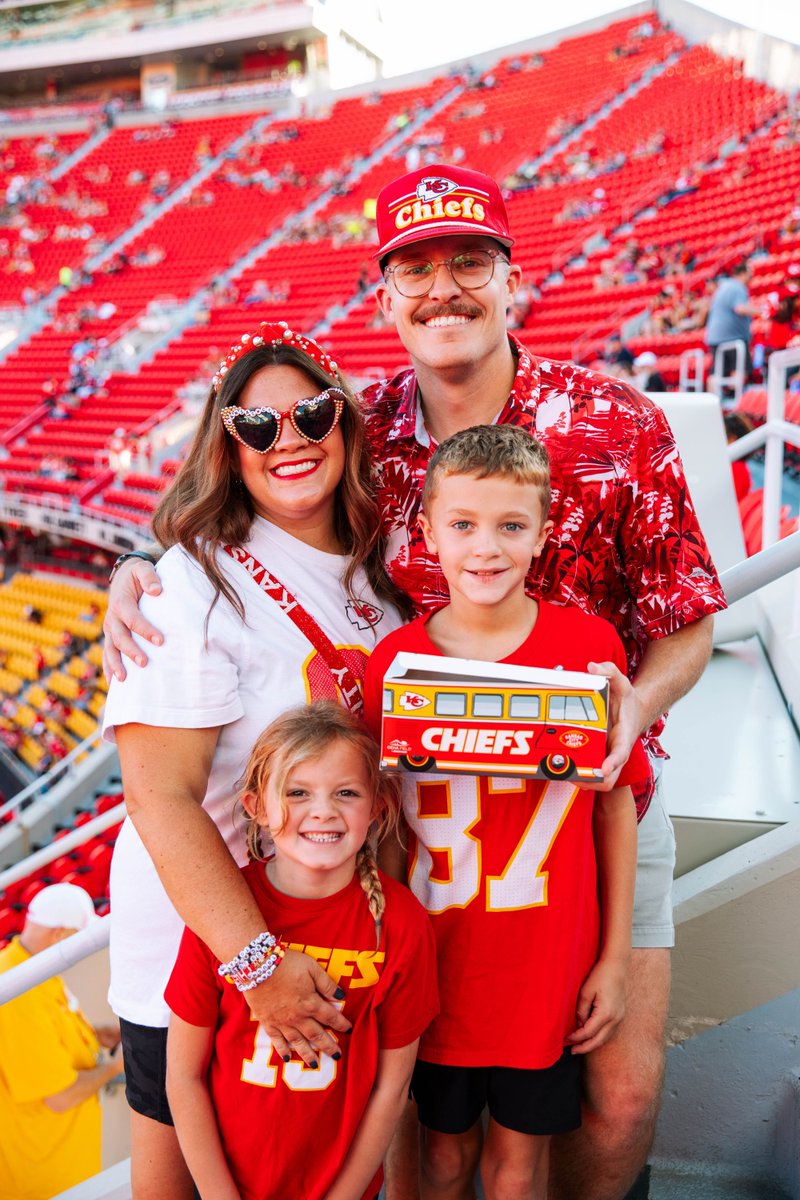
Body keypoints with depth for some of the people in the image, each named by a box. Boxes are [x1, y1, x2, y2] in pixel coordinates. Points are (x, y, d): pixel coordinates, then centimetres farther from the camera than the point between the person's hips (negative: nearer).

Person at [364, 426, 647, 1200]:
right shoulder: (393, 660, -9)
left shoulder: (588, 645, -10)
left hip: (549, 966, 0)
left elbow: (615, 804, -2)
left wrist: (615, 958, 1)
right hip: (434, 963, 1)